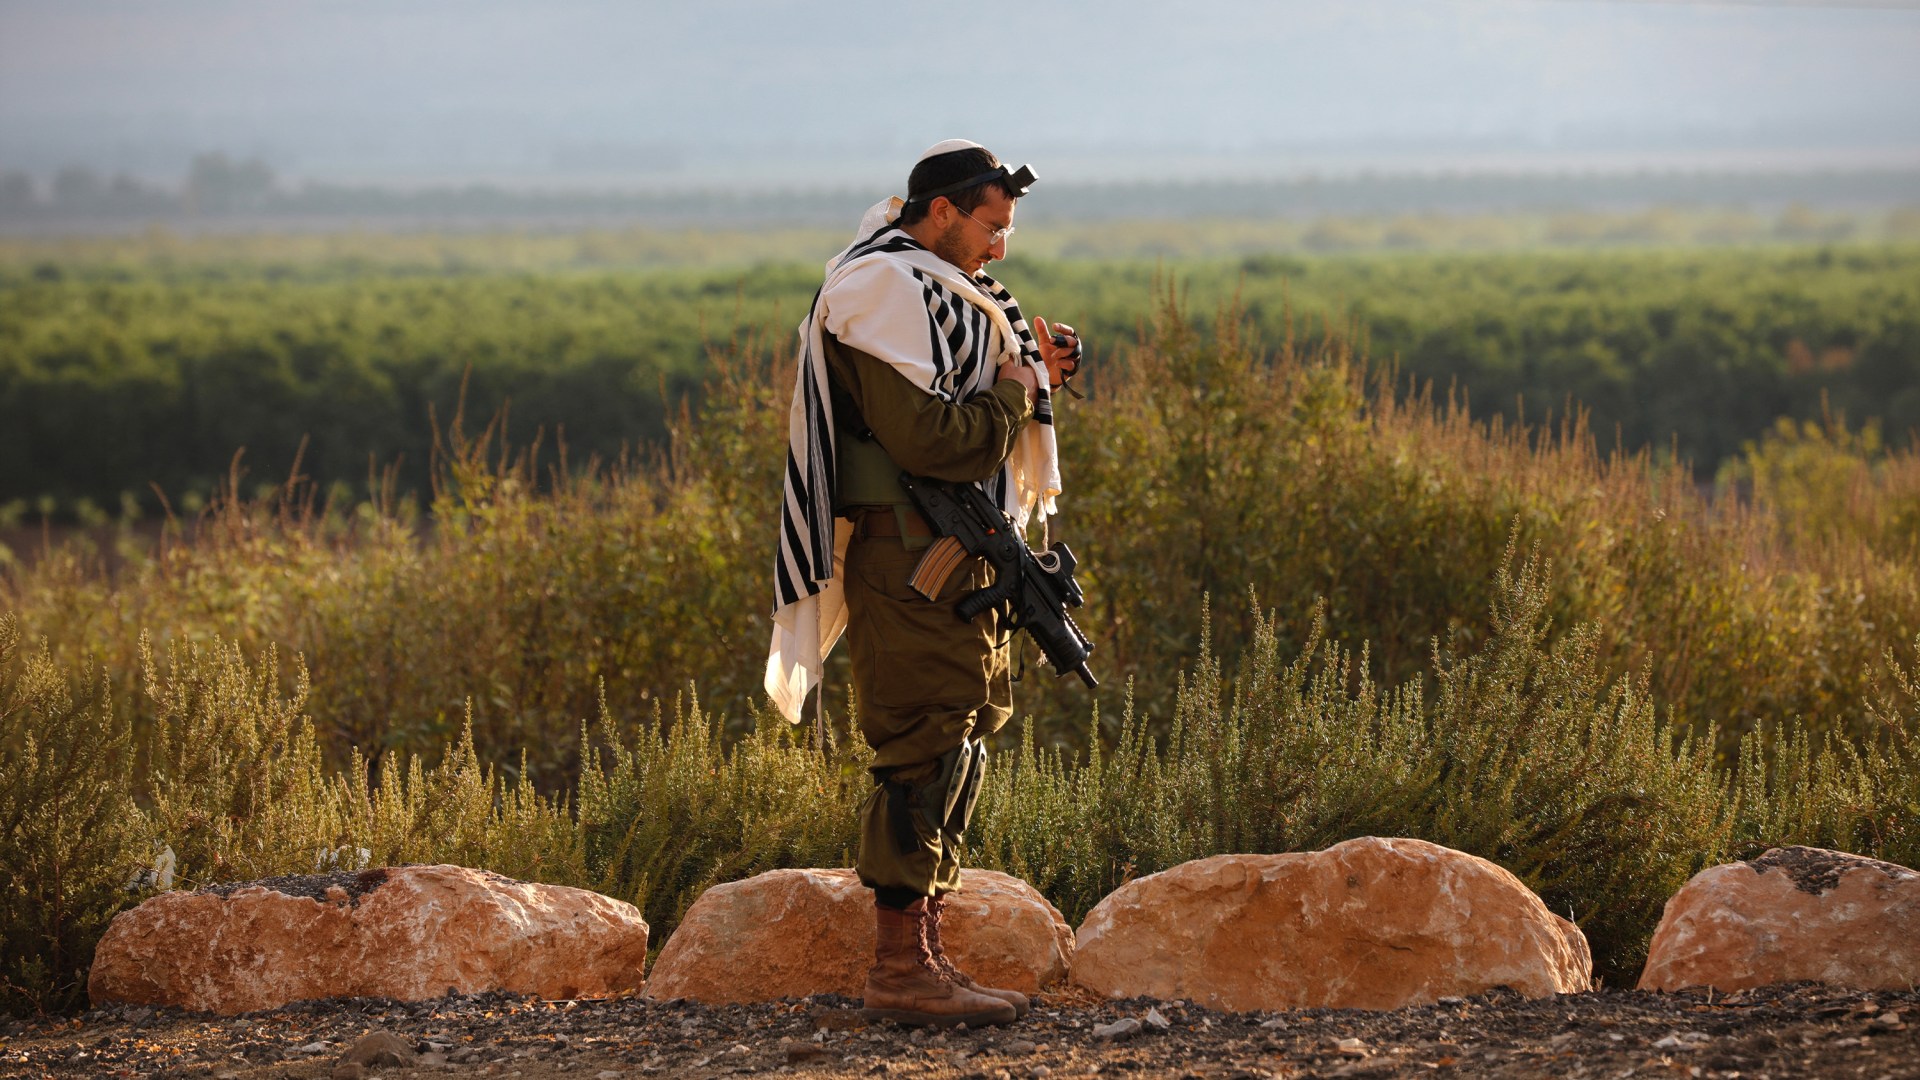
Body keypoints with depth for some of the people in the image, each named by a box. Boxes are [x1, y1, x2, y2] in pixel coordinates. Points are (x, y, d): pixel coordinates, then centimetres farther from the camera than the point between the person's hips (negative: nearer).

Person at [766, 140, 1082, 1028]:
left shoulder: (939, 290, 19)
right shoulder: (887, 291, -14)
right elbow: (928, 438, -23)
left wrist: (1033, 373, 6)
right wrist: (1015, 390, -9)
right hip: (911, 551, -11)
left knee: (958, 745, 13)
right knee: (926, 750, -10)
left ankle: (923, 957, 19)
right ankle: (902, 969, -8)